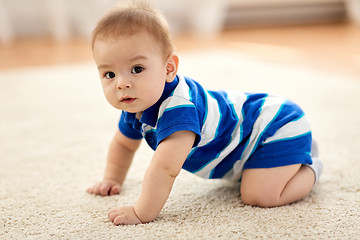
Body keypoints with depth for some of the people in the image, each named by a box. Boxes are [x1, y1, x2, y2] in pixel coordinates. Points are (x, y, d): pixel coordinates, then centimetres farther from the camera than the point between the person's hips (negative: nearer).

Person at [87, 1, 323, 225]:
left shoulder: (177, 107, -40)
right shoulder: (137, 104, -8)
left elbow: (164, 169, -47)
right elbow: (124, 143, 14)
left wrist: (142, 214, -39)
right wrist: (113, 179, 15)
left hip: (277, 124, -10)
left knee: (261, 196, -26)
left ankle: (309, 167, 1)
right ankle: (300, 150, 40)